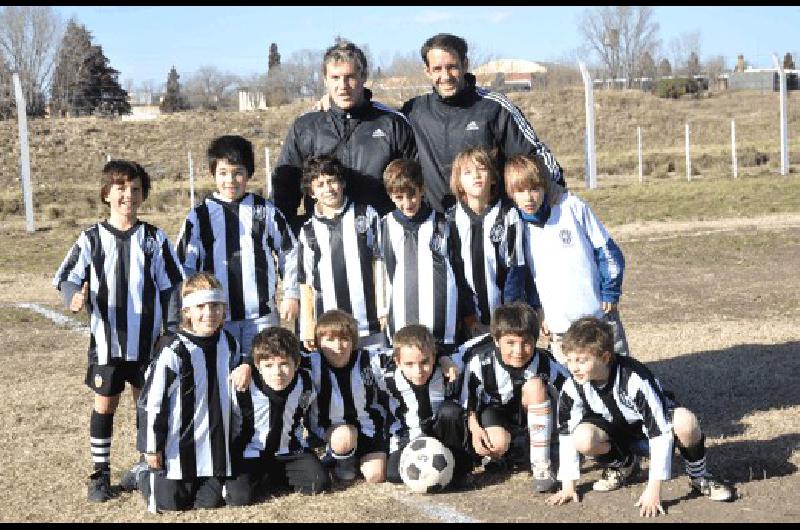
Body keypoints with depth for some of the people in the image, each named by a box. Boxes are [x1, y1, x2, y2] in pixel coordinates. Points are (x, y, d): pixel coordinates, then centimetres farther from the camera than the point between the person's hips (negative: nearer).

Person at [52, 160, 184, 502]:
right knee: (104, 404, 6)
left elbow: (170, 287, 4)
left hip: (147, 341, 1)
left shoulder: (154, 239, 1)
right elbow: (66, 277, -4)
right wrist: (75, 298, -27)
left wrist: (172, 331, -2)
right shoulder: (92, 239, -2)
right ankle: (100, 474, 17)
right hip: (106, 339, -1)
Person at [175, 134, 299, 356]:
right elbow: (184, 266, 7)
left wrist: (291, 295, 6)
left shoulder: (265, 210, 5)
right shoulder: (199, 216, 4)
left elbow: (289, 252, 11)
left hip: (262, 315, 0)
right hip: (216, 316, 0)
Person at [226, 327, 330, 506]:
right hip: (252, 453, -3)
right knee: (239, 497, -24)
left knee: (319, 483, -16)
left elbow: (312, 416, 11)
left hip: (291, 450, 3)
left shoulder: (305, 384, -12)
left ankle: (272, 477, 8)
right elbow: (231, 427, -4)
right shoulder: (244, 389, -22)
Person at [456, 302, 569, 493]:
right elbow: (465, 397, -12)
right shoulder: (481, 362, -27)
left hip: (526, 413, 2)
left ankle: (541, 464, -26)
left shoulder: (543, 363, -25)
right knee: (498, 444, -34)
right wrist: (474, 427, -22)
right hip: (492, 408, -1)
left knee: (535, 385, -31)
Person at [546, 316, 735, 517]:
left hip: (655, 423, -3)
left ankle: (698, 476, -7)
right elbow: (566, 433, -9)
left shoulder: (634, 378, -35)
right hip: (618, 431, 3)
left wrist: (653, 489, -35)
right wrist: (568, 485, -10)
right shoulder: (573, 387, -22)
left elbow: (661, 431, -34)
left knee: (685, 421, -38)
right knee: (583, 438, -30)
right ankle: (624, 464, 4)